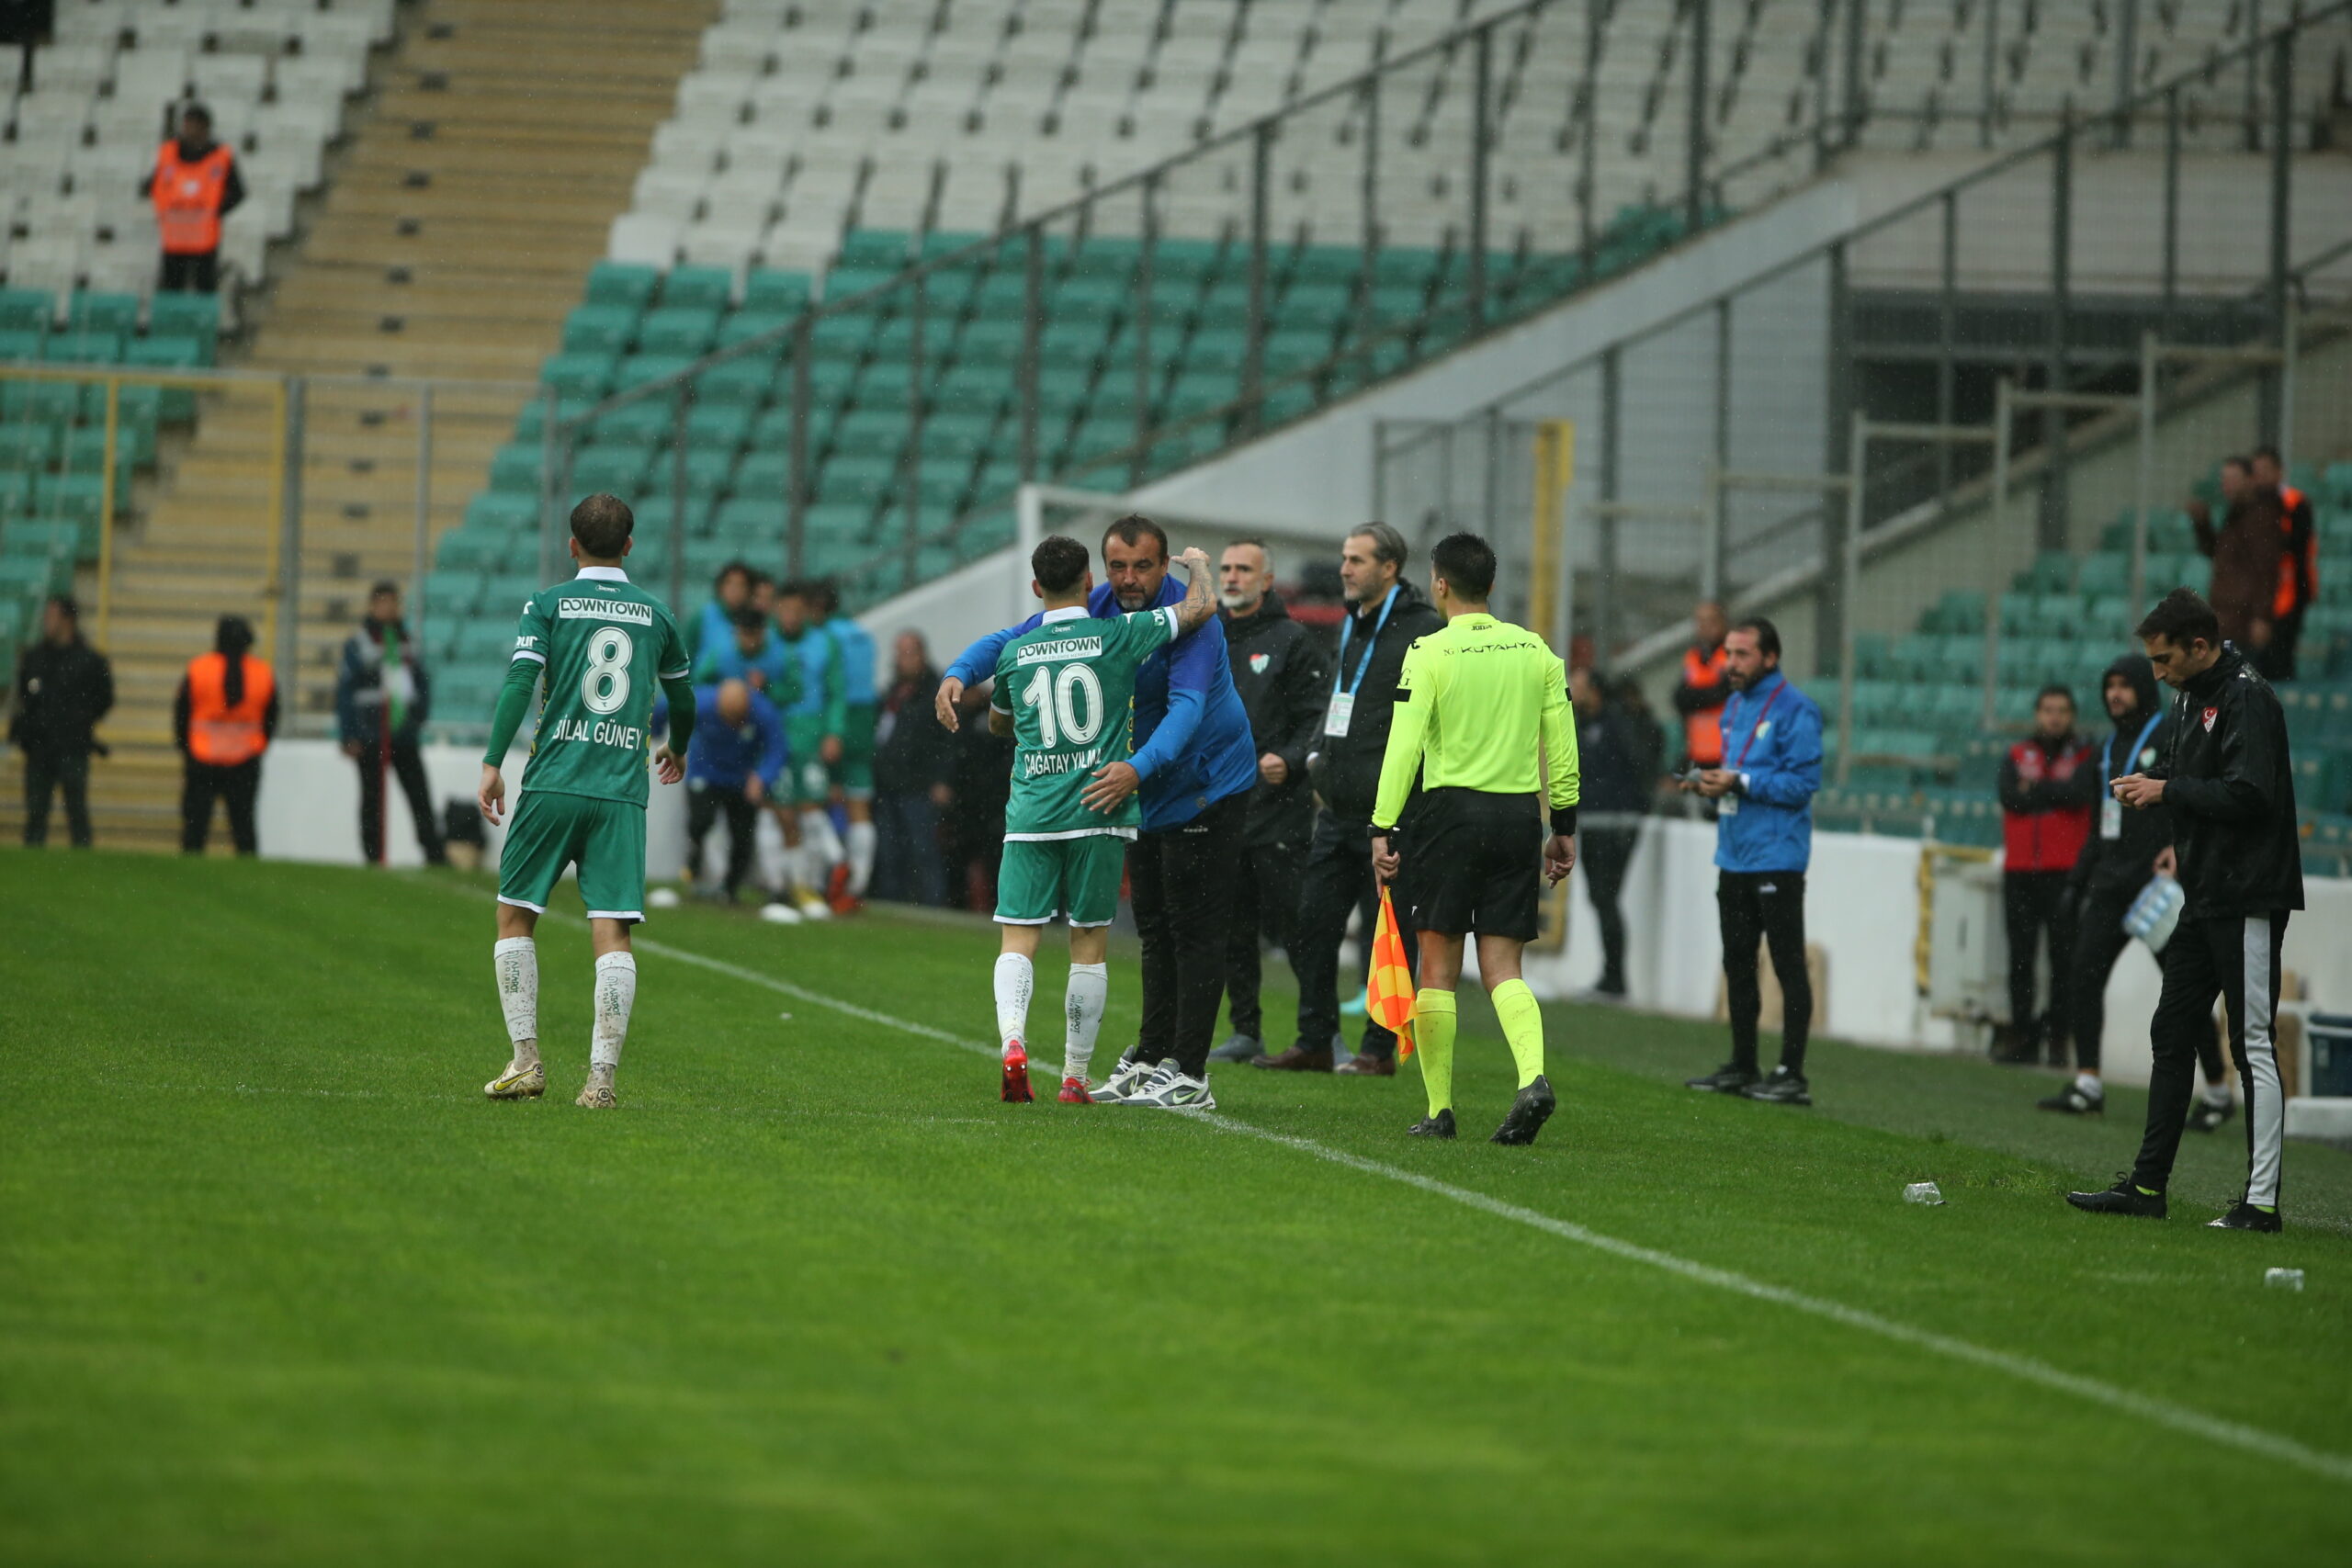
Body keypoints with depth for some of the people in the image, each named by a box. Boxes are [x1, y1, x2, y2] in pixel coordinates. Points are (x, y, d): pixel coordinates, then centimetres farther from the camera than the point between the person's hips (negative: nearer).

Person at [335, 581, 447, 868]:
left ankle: (435, 853, -3)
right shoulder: (357, 645, -2)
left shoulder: (407, 643, 12)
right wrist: (349, 737, -9)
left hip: (404, 736, 4)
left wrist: (417, 719, 3)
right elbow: (344, 692, -4)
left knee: (420, 794, -2)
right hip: (370, 737, -3)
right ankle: (373, 856, 7)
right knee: (372, 798, 3)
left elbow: (423, 683, 17)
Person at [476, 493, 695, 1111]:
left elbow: (518, 683, -9)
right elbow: (682, 696, 25)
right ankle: (602, 1076, -12)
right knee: (612, 932, -3)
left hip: (553, 782, -1)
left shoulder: (548, 604, 4)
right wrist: (675, 750, 45)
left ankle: (525, 1061, 6)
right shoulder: (656, 613, 12)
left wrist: (492, 764, -8)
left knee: (515, 916, 12)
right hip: (622, 791, 1)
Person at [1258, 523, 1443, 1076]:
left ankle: (1380, 1048, 6)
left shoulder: (1424, 631, -10)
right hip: (1338, 815, 8)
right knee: (1311, 927, 8)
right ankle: (1315, 1042, 16)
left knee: (1387, 936, -2)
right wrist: (1318, 754, 12)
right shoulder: (1352, 626, 17)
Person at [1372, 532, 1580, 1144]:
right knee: (1503, 967, 5)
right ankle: (1533, 1077, -19)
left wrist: (1383, 829, -9)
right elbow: (1562, 747, 8)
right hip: (1519, 815, 4)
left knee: (1438, 967, 4)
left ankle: (1439, 1110, 5)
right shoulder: (1535, 652, 7)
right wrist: (1564, 827, 16)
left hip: (1452, 811, -4)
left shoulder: (1431, 653, -6)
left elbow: (1405, 746, -11)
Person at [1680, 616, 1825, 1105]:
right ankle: (1742, 1067, 21)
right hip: (1734, 857, 9)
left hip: (1777, 858, -9)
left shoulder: (1795, 710, -11)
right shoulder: (1734, 707, 16)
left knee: (1788, 964, -6)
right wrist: (1711, 783, 3)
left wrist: (1741, 783, -21)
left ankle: (1792, 1074, -6)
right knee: (1737, 963, 13)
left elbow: (1803, 782, -17)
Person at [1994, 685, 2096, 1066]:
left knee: (2063, 957, -6)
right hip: (2020, 873, 3)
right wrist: (2054, 793, -5)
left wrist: (2033, 789, -4)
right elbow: (2011, 798, -2)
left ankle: (2058, 1037, -3)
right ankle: (2022, 1035, 8)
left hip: (2064, 873, -3)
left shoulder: (2085, 757, 6)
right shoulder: (2017, 756, 14)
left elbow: (2079, 793, -12)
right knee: (2020, 958, 4)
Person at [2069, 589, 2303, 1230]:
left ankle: (2262, 1200, -6)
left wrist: (2169, 790, -15)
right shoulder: (2191, 697, 15)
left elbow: (2247, 796, -23)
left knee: (2254, 1044, -8)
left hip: (2249, 900, -10)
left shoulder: (2247, 700, -15)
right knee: (2171, 1034, 12)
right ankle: (2147, 1184, 17)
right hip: (2205, 900, 10)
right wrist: (2151, 780, 7)